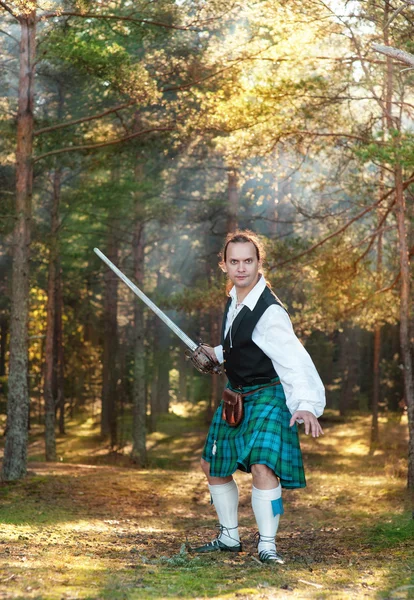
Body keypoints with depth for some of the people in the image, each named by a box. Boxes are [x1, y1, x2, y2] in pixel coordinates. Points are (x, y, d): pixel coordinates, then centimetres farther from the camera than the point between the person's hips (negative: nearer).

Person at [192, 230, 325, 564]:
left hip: (268, 395, -9)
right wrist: (217, 355, 7)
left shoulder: (270, 312, -25)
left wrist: (308, 404, -47)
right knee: (213, 467, 16)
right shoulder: (234, 299, 1)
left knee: (262, 466, -27)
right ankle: (229, 538, 33)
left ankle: (267, 546, -14)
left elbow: (295, 358, -35)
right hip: (236, 396, 9)